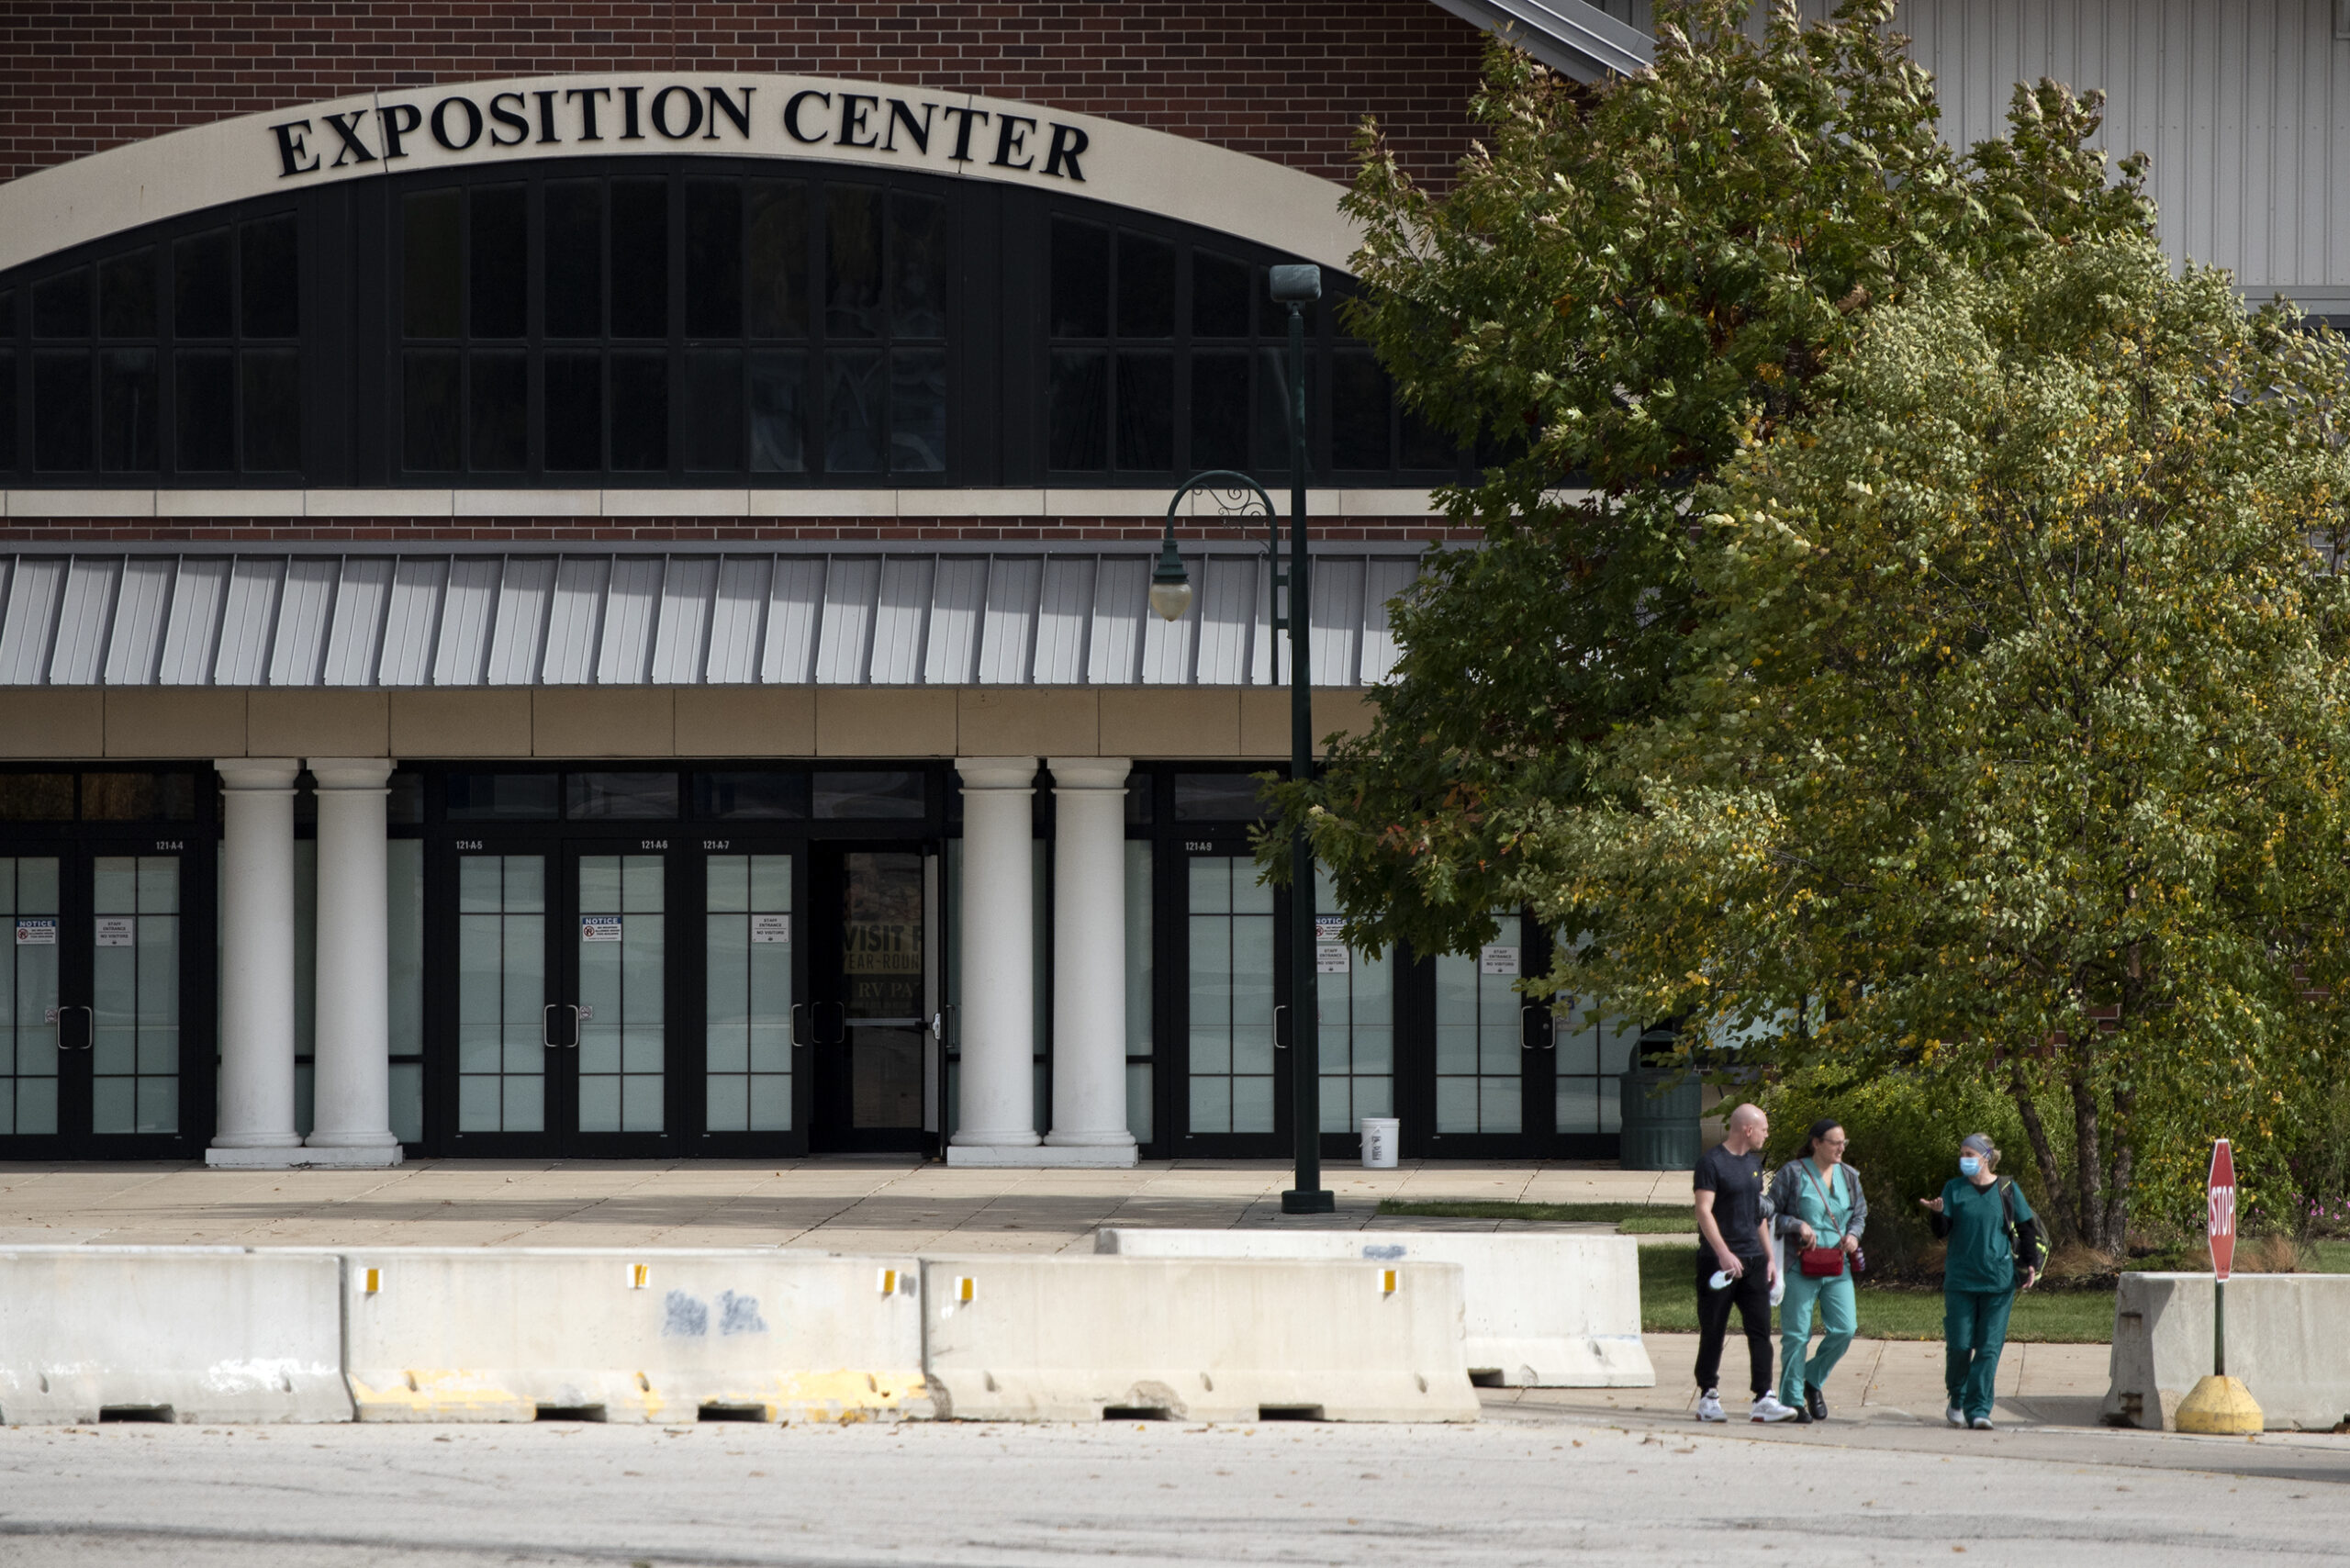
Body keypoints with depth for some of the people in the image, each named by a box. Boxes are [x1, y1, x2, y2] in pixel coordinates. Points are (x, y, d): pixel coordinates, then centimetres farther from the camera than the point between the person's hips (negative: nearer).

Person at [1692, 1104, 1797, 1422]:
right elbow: (1704, 1211, -16)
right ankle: (1708, 1398, 9)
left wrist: (1770, 1256, 19)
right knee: (1713, 1333, 0)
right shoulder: (1712, 1162, -8)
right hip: (1718, 1263, -7)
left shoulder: (1754, 1162, 16)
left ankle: (1764, 1399, -5)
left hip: (1752, 1261, 7)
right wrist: (1723, 1253, -25)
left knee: (1760, 1329, -2)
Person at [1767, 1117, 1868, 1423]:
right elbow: (1771, 1214, -1)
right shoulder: (1792, 1173, -4)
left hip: (1838, 1267, 5)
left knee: (1844, 1329, -3)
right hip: (1800, 1265, -5)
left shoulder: (1848, 1176, 11)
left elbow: (1860, 1214, 22)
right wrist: (1797, 1225, -17)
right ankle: (1792, 1400, 7)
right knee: (1796, 1334, -2)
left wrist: (1853, 1234, 2)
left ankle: (1813, 1380, 21)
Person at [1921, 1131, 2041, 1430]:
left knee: (1989, 1347, -6)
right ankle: (1957, 1400, 21)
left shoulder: (2007, 1190, 4)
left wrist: (2030, 1264, 1)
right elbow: (1941, 1231, -1)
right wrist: (1937, 1212, -23)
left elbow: (2027, 1228, 12)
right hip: (1960, 1280, 0)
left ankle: (1978, 1409, -6)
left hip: (1999, 1282, 0)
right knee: (1959, 1346, 0)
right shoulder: (1954, 1189, 5)